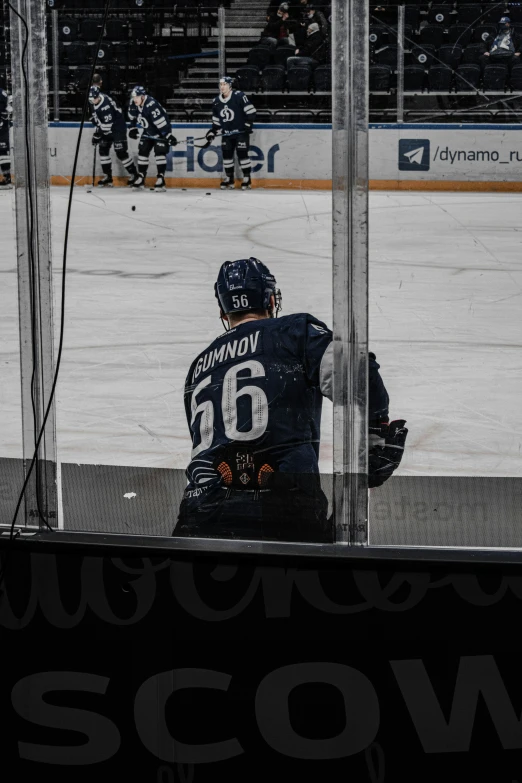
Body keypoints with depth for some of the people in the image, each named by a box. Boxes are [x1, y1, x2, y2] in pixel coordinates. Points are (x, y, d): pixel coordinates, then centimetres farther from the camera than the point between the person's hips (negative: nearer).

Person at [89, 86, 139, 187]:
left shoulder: (106, 104, -28)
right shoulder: (95, 103, 1)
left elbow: (107, 124, -29)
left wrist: (97, 135, -22)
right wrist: (97, 132, 12)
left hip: (118, 128, -10)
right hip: (107, 130, 10)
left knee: (121, 153, -11)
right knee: (103, 150, 5)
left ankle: (134, 174, 1)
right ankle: (108, 177, 10)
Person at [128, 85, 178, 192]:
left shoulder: (151, 105, -34)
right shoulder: (134, 105, -9)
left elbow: (161, 121, -37)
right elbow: (132, 116, 13)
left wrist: (169, 136, -39)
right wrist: (133, 128, 13)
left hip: (161, 132, -8)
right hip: (148, 131, 8)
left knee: (159, 152, -18)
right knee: (142, 151, 5)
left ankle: (161, 178, -17)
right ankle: (140, 177, 13)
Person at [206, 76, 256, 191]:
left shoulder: (239, 96, -13)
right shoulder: (216, 102, 7)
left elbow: (250, 111, -13)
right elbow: (216, 120, 16)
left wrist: (248, 124, -18)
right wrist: (212, 132, 9)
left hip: (241, 131, -6)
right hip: (226, 134, 6)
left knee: (242, 154, -10)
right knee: (227, 155, 6)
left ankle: (247, 179, -3)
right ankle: (229, 179, 17)